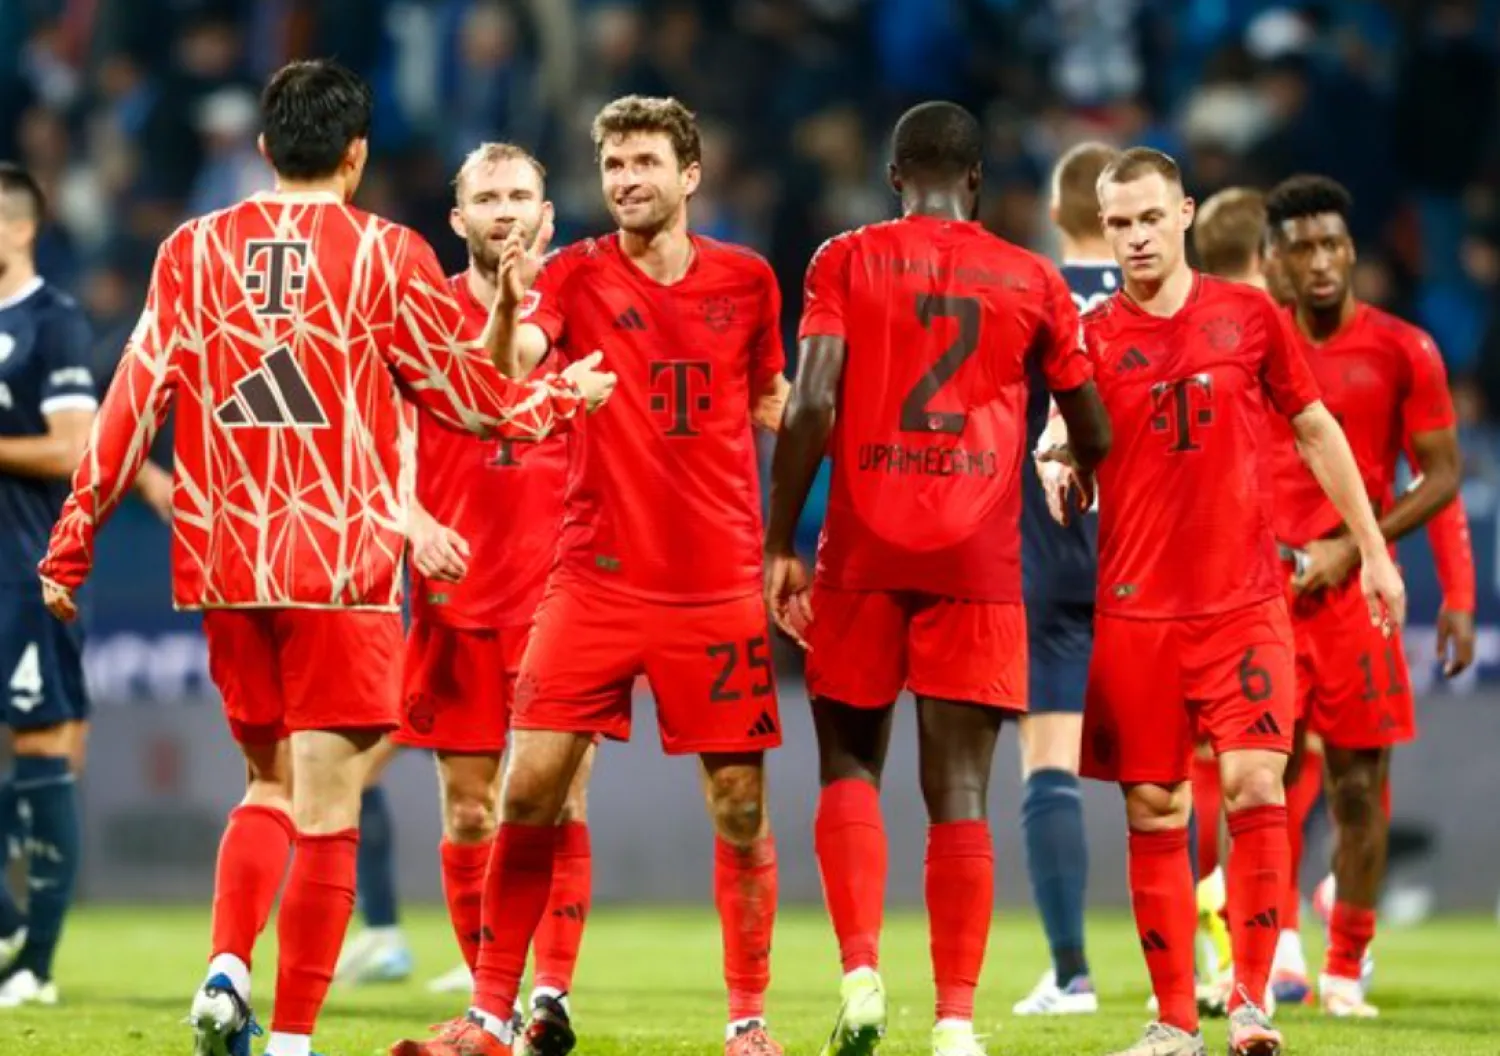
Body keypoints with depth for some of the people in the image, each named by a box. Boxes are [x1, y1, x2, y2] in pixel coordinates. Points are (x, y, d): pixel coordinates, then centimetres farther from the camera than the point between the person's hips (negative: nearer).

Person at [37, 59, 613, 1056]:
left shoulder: (191, 251, 5)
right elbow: (470, 394, 4)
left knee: (270, 786, 19)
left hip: (222, 563, 4)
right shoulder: (386, 255, -3)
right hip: (342, 564, -4)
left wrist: (71, 542, 10)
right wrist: (568, 396, 23)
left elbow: (134, 402, 4)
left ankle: (226, 970, -2)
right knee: (326, 807, 0)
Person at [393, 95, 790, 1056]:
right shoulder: (577, 275, -1)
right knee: (531, 790, -6)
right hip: (597, 577, -1)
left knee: (740, 806, 1)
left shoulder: (746, 280, 4)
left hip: (719, 581, 1)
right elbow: (508, 362, -20)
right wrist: (511, 307, -42)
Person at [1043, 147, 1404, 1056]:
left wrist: (1373, 551, 12)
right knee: (1153, 813, 2)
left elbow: (1316, 431, 13)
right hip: (1135, 606, 0)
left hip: (1245, 598, 0)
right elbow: (1065, 452, 3)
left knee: (1255, 787, -13)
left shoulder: (1250, 316, 4)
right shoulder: (1092, 336, 2)